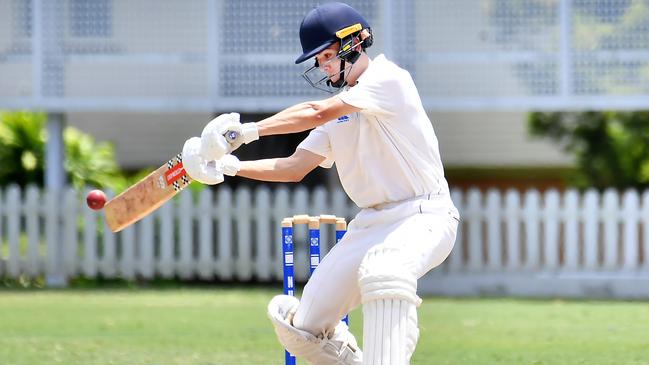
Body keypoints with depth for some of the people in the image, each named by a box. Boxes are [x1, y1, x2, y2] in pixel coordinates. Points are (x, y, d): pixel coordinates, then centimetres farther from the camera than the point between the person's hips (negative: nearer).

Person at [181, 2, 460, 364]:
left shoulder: (390, 79, -10)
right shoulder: (339, 108, 16)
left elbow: (318, 113, -21)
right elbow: (294, 168, 10)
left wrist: (248, 131, -24)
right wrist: (230, 167, -4)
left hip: (423, 216, -9)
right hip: (370, 223, 9)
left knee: (383, 272, -41)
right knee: (303, 326, 0)